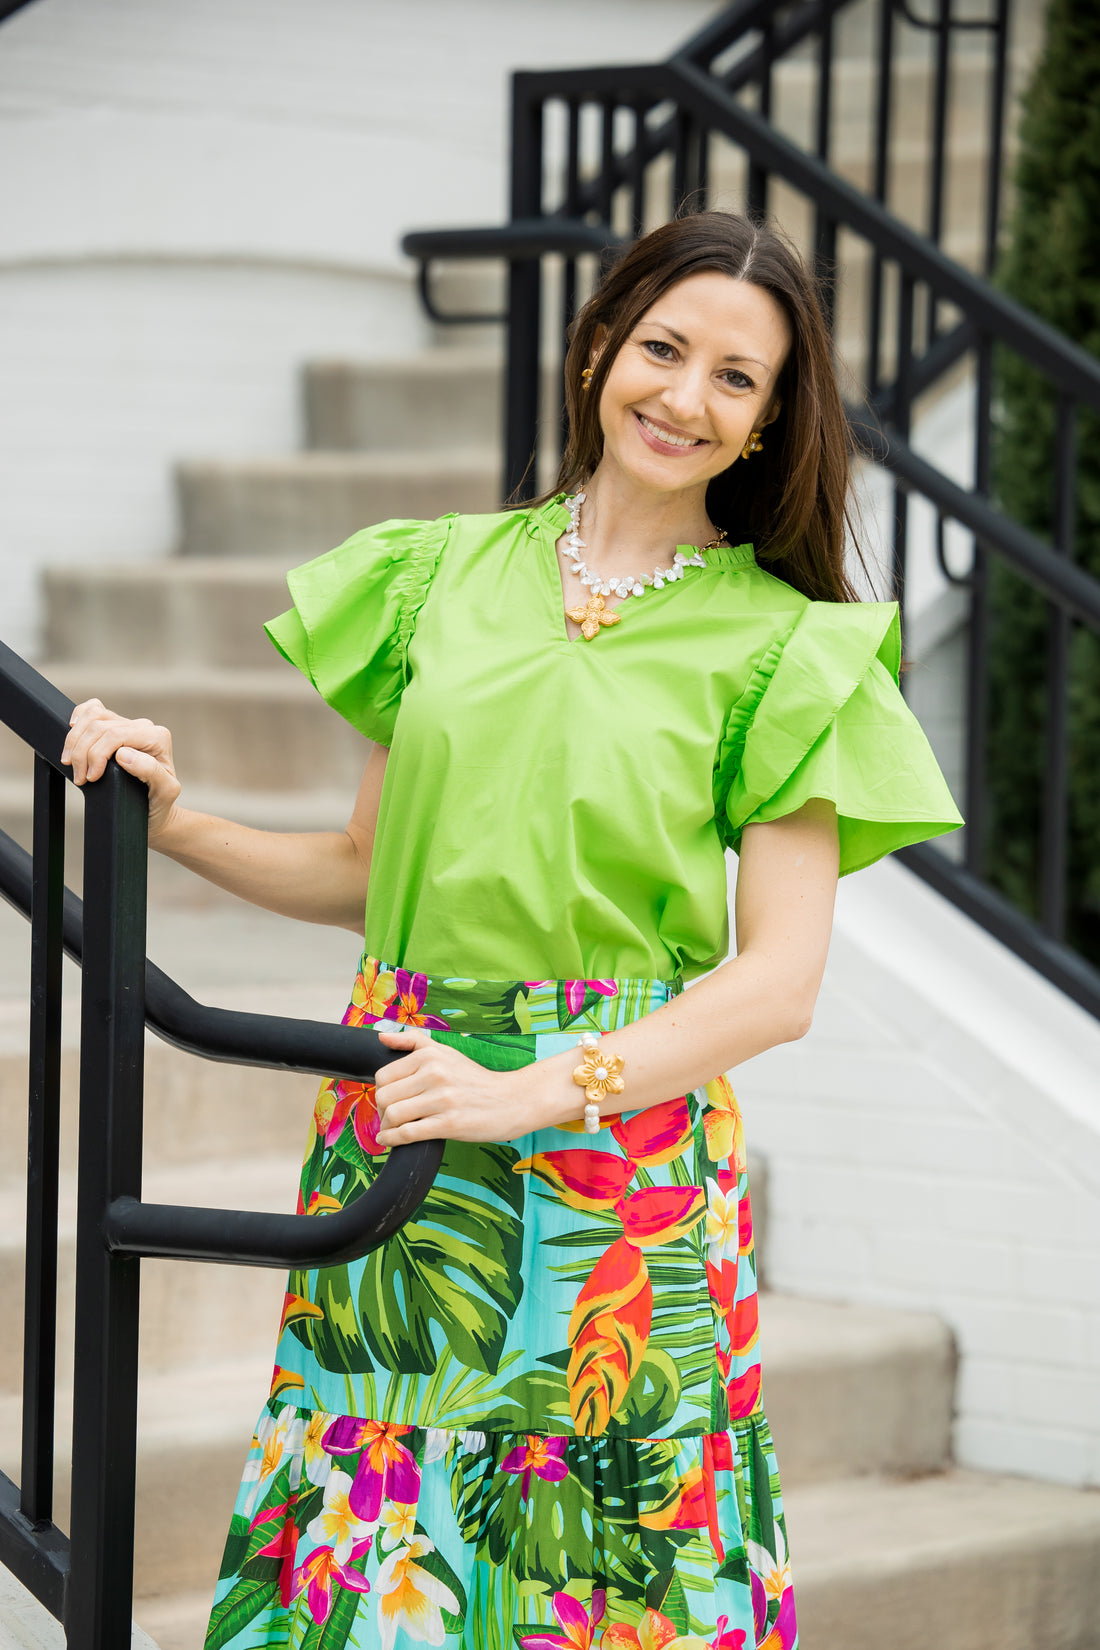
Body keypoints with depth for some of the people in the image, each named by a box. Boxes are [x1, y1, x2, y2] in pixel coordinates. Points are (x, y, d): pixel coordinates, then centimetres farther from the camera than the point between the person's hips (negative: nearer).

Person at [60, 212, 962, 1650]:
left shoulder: (778, 646, 0)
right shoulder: (448, 574, 11)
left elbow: (779, 982, -6)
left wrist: (532, 1092, -17)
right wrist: (171, 821, 4)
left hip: (623, 1154, -3)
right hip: (397, 1117, 3)